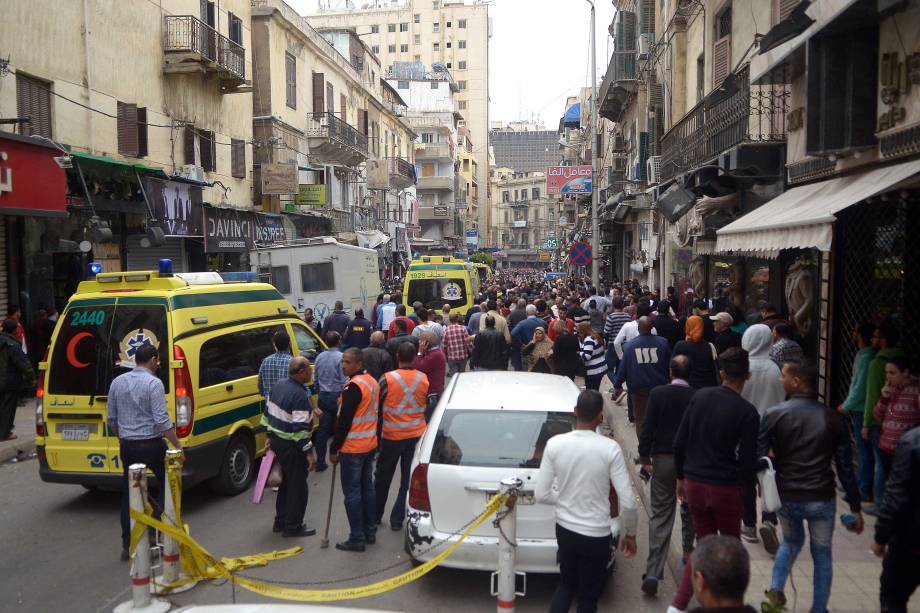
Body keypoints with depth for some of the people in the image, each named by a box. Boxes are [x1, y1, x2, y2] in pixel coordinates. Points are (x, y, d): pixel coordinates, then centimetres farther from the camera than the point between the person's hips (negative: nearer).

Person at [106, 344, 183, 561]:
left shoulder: (117, 382, 6)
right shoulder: (153, 383, -13)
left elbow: (111, 419, 13)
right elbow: (162, 421, -18)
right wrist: (178, 446, -13)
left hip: (127, 446, 6)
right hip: (151, 446, -6)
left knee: (129, 494, 12)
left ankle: (127, 545, 16)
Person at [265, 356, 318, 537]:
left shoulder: (279, 385, 4)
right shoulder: (300, 395, -24)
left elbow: (268, 413, 13)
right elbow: (300, 428, -26)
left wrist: (270, 436, 22)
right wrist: (309, 452, -21)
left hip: (276, 439, 9)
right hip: (291, 446, -9)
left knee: (286, 481, 22)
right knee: (298, 486, 5)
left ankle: (280, 521, 32)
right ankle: (293, 526, 15)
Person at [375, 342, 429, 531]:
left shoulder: (387, 379, -15)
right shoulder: (424, 379, -5)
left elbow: (376, 405, -7)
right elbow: (428, 406, 6)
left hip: (392, 435, -2)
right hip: (416, 434, 2)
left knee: (383, 476, 16)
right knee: (408, 479, 10)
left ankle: (376, 515, 28)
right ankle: (397, 519, 13)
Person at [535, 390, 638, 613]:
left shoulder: (554, 444, -11)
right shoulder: (610, 448, -18)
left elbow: (541, 494, -8)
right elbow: (628, 502, -15)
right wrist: (630, 534, 2)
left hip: (564, 529, 3)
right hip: (596, 535, -2)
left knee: (566, 585, 26)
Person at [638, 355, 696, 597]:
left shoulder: (657, 393, -9)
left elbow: (647, 427, -9)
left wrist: (644, 457, 1)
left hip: (663, 459, -1)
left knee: (660, 514, 0)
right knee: (689, 508, 24)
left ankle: (653, 573, -7)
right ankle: (688, 549, 44)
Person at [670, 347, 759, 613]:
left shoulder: (700, 396, -2)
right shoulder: (747, 411, -12)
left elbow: (679, 442, 1)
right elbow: (748, 460, -10)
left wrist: (681, 476, 12)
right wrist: (742, 482, 10)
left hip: (693, 483, 4)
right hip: (725, 488, -4)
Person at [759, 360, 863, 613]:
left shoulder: (774, 415, -9)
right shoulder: (834, 418, -3)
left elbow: (757, 458, -9)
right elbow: (845, 467, -2)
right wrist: (855, 507, 5)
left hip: (786, 496, 0)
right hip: (822, 499, 0)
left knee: (791, 542, 27)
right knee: (822, 555, 18)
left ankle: (776, 589, 16)